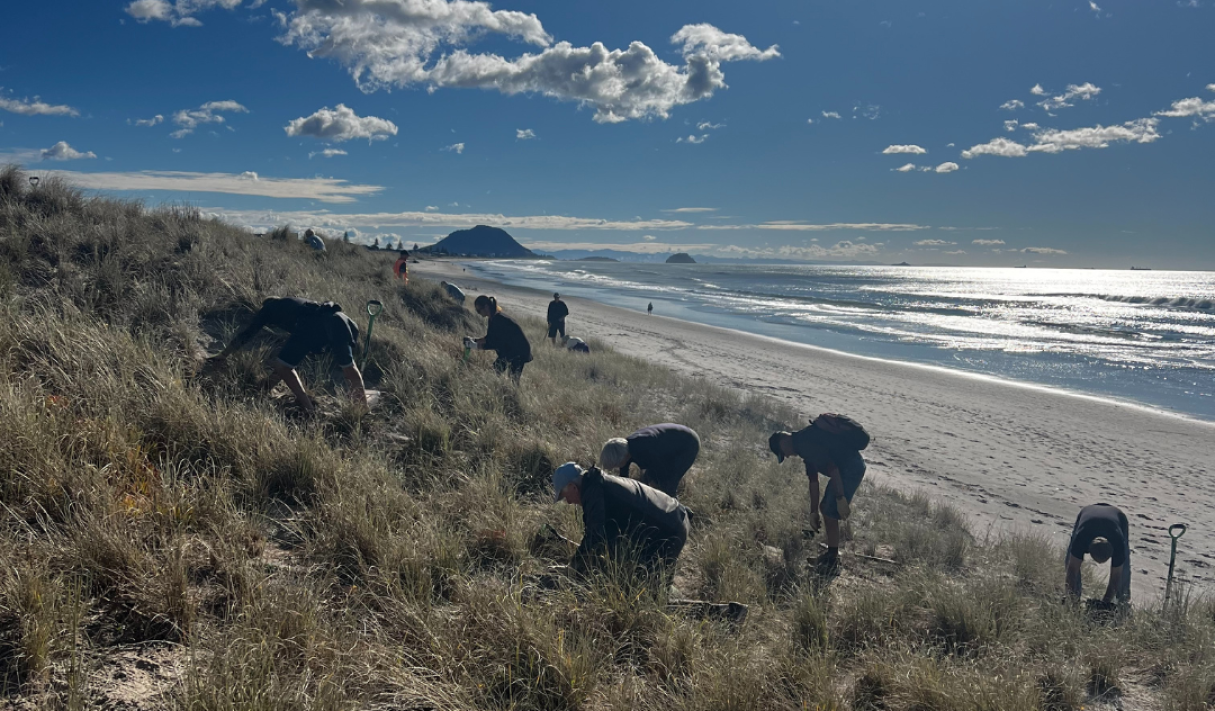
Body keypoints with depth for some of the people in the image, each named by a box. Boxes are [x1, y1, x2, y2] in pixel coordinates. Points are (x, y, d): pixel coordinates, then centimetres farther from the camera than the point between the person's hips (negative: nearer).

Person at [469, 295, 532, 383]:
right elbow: (489, 338, 12)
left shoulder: (499, 320, -25)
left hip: (520, 352, -10)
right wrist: (474, 341, 0)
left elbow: (496, 344, -25)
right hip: (511, 350, 10)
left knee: (513, 380, -8)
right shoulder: (493, 319, 4)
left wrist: (477, 345, -24)